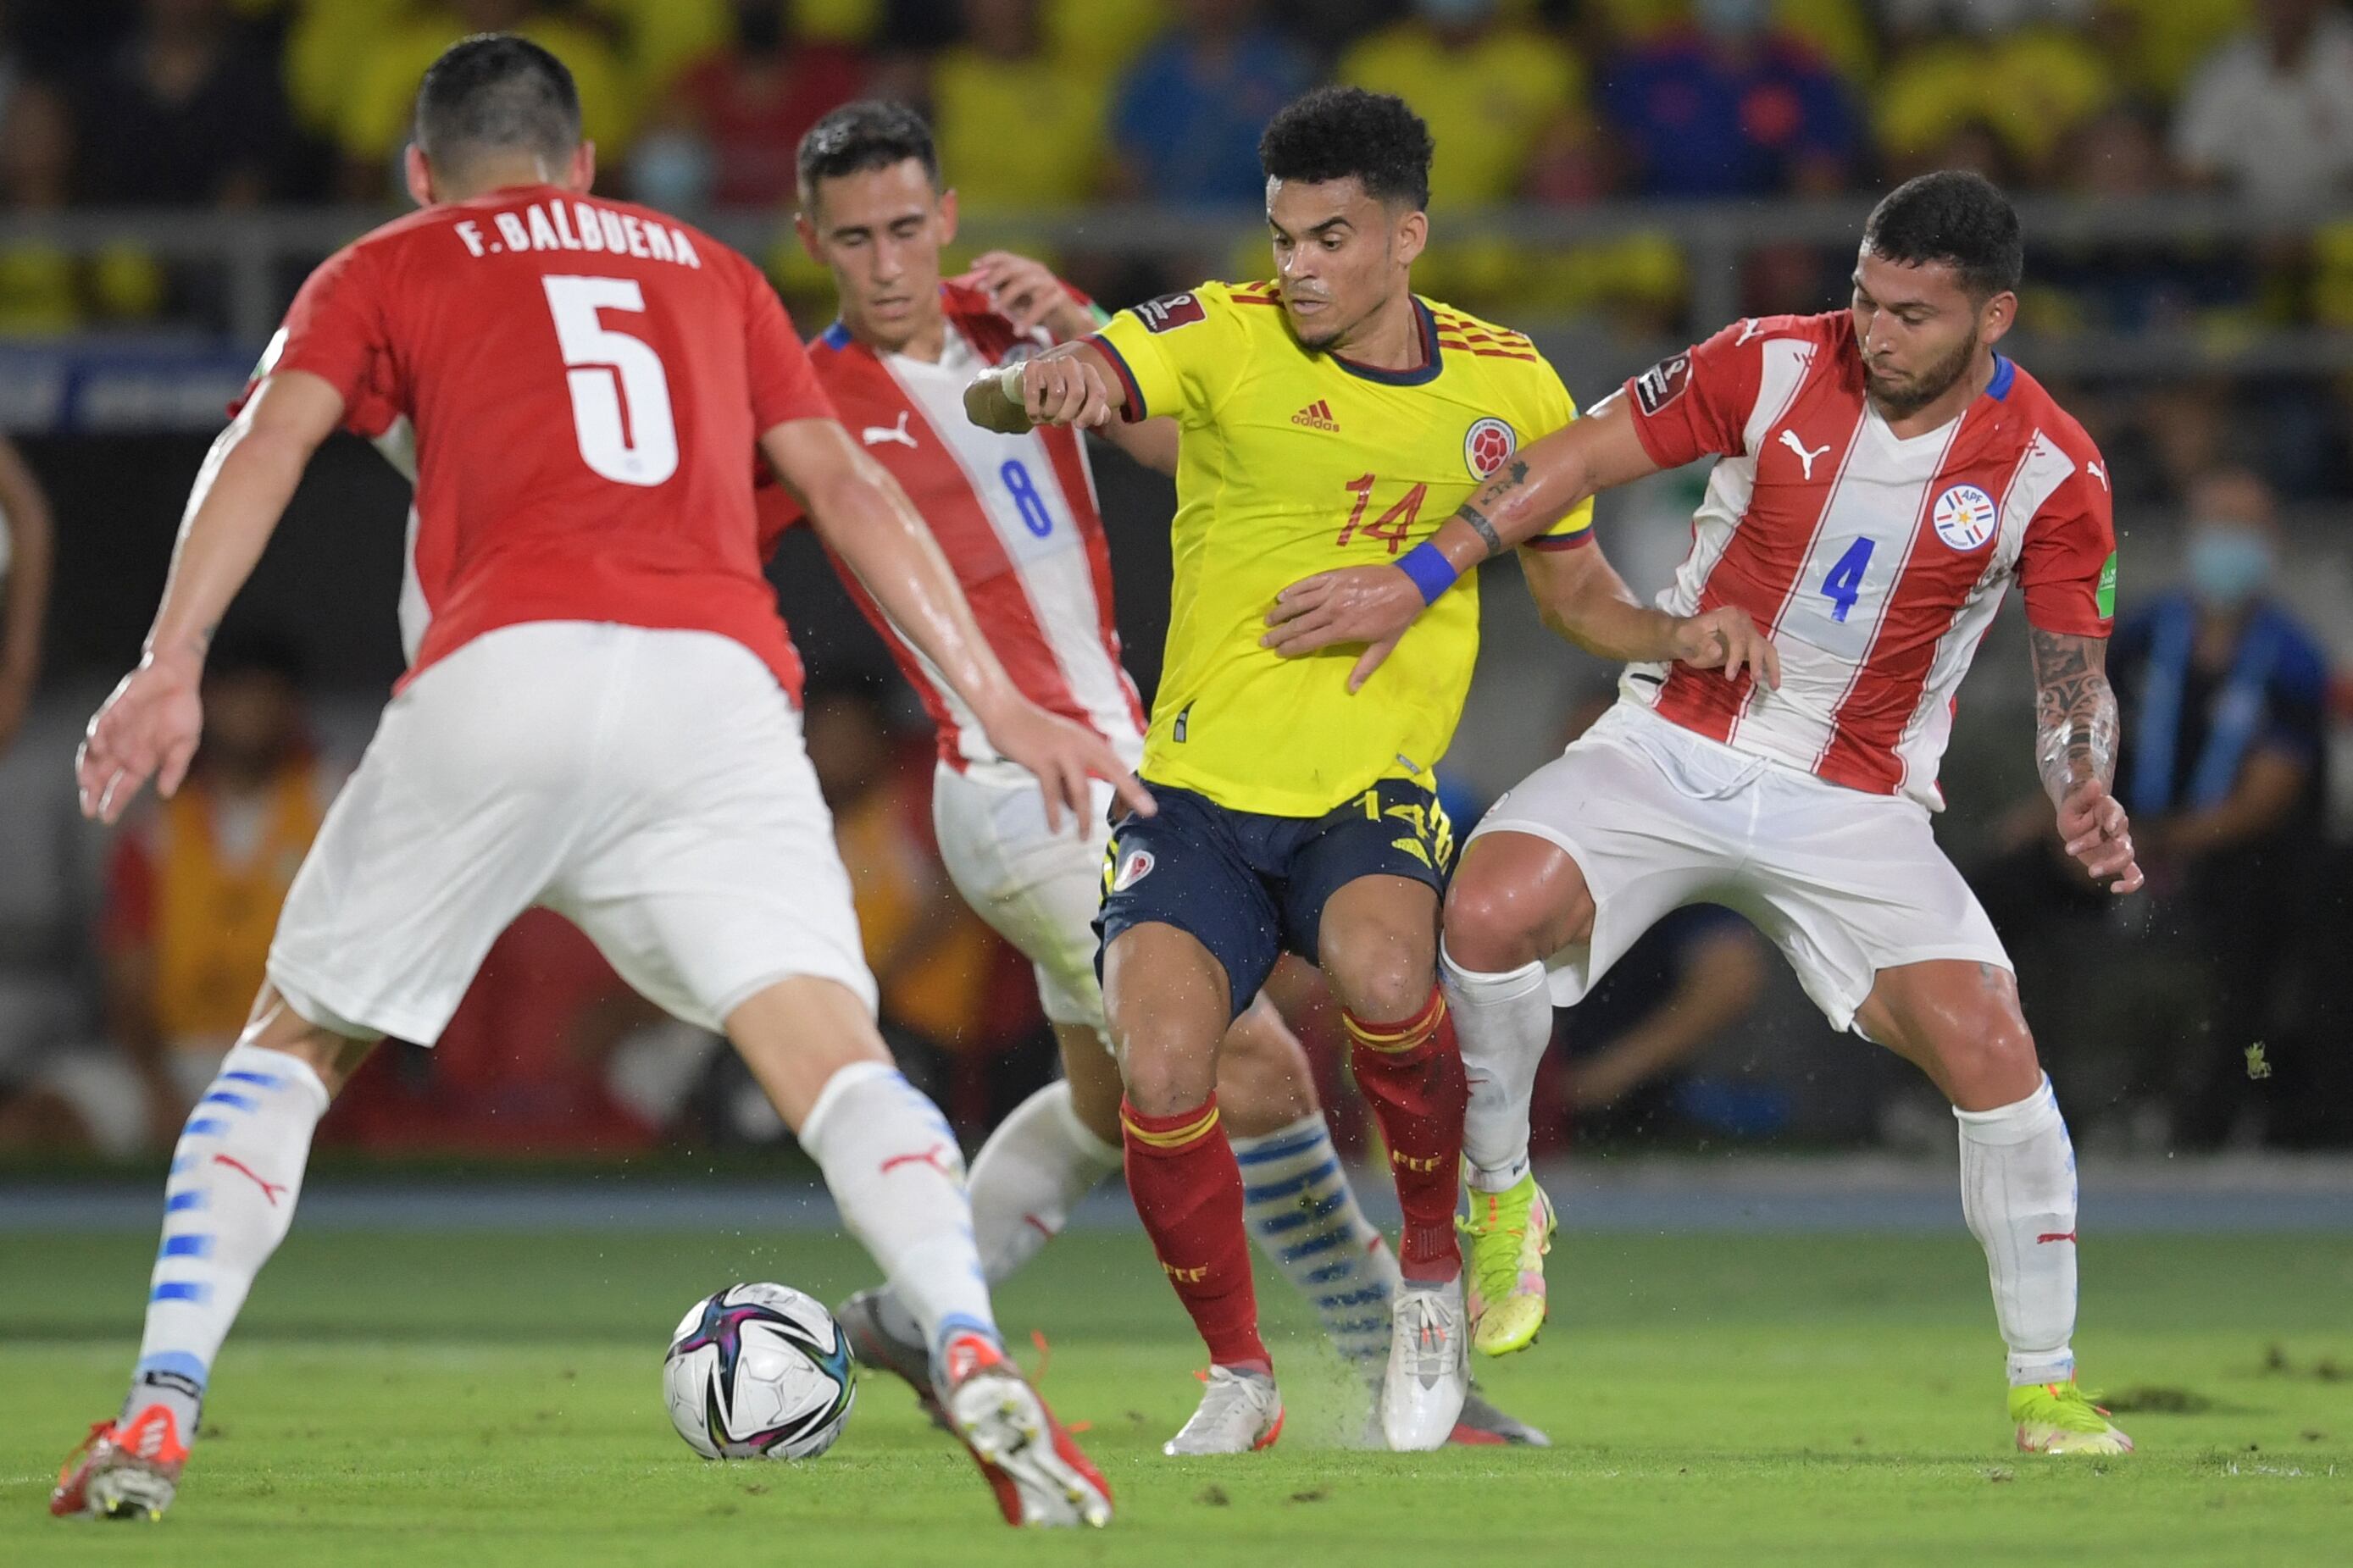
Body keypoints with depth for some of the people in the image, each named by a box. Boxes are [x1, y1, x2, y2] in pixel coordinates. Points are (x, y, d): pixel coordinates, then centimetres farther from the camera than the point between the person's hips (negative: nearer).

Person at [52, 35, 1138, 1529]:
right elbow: (851, 488, 25)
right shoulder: (708, 269, 31)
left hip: (501, 675, -1)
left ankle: (158, 1419, 5)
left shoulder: (386, 271, 23)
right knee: (832, 1051, -9)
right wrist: (995, 699, 25)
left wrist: (170, 664, -6)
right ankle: (974, 1357, -36)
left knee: (291, 1050, 16)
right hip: (717, 677, 1)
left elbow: (266, 444, 6)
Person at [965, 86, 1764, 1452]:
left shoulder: (1507, 388, 3)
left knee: (1385, 981, -33)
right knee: (1160, 1075, -21)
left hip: (1373, 799, 0)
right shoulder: (1229, 338, -5)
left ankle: (1432, 1272, -3)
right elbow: (993, 399, -19)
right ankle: (1240, 1375, 6)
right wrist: (1038, 382, -43)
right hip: (1201, 790, 0)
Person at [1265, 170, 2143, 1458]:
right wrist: (1415, 579, -9)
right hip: (1668, 750, 0)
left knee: (1990, 1049, -17)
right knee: (1491, 909, -26)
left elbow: (2074, 674, 0)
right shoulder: (1772, 365, -9)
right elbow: (1576, 460, -3)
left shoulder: (2054, 472, -8)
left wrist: (2084, 795, -20)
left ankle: (2045, 1386, 0)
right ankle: (1501, 1198, 1)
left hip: (1855, 806, 0)